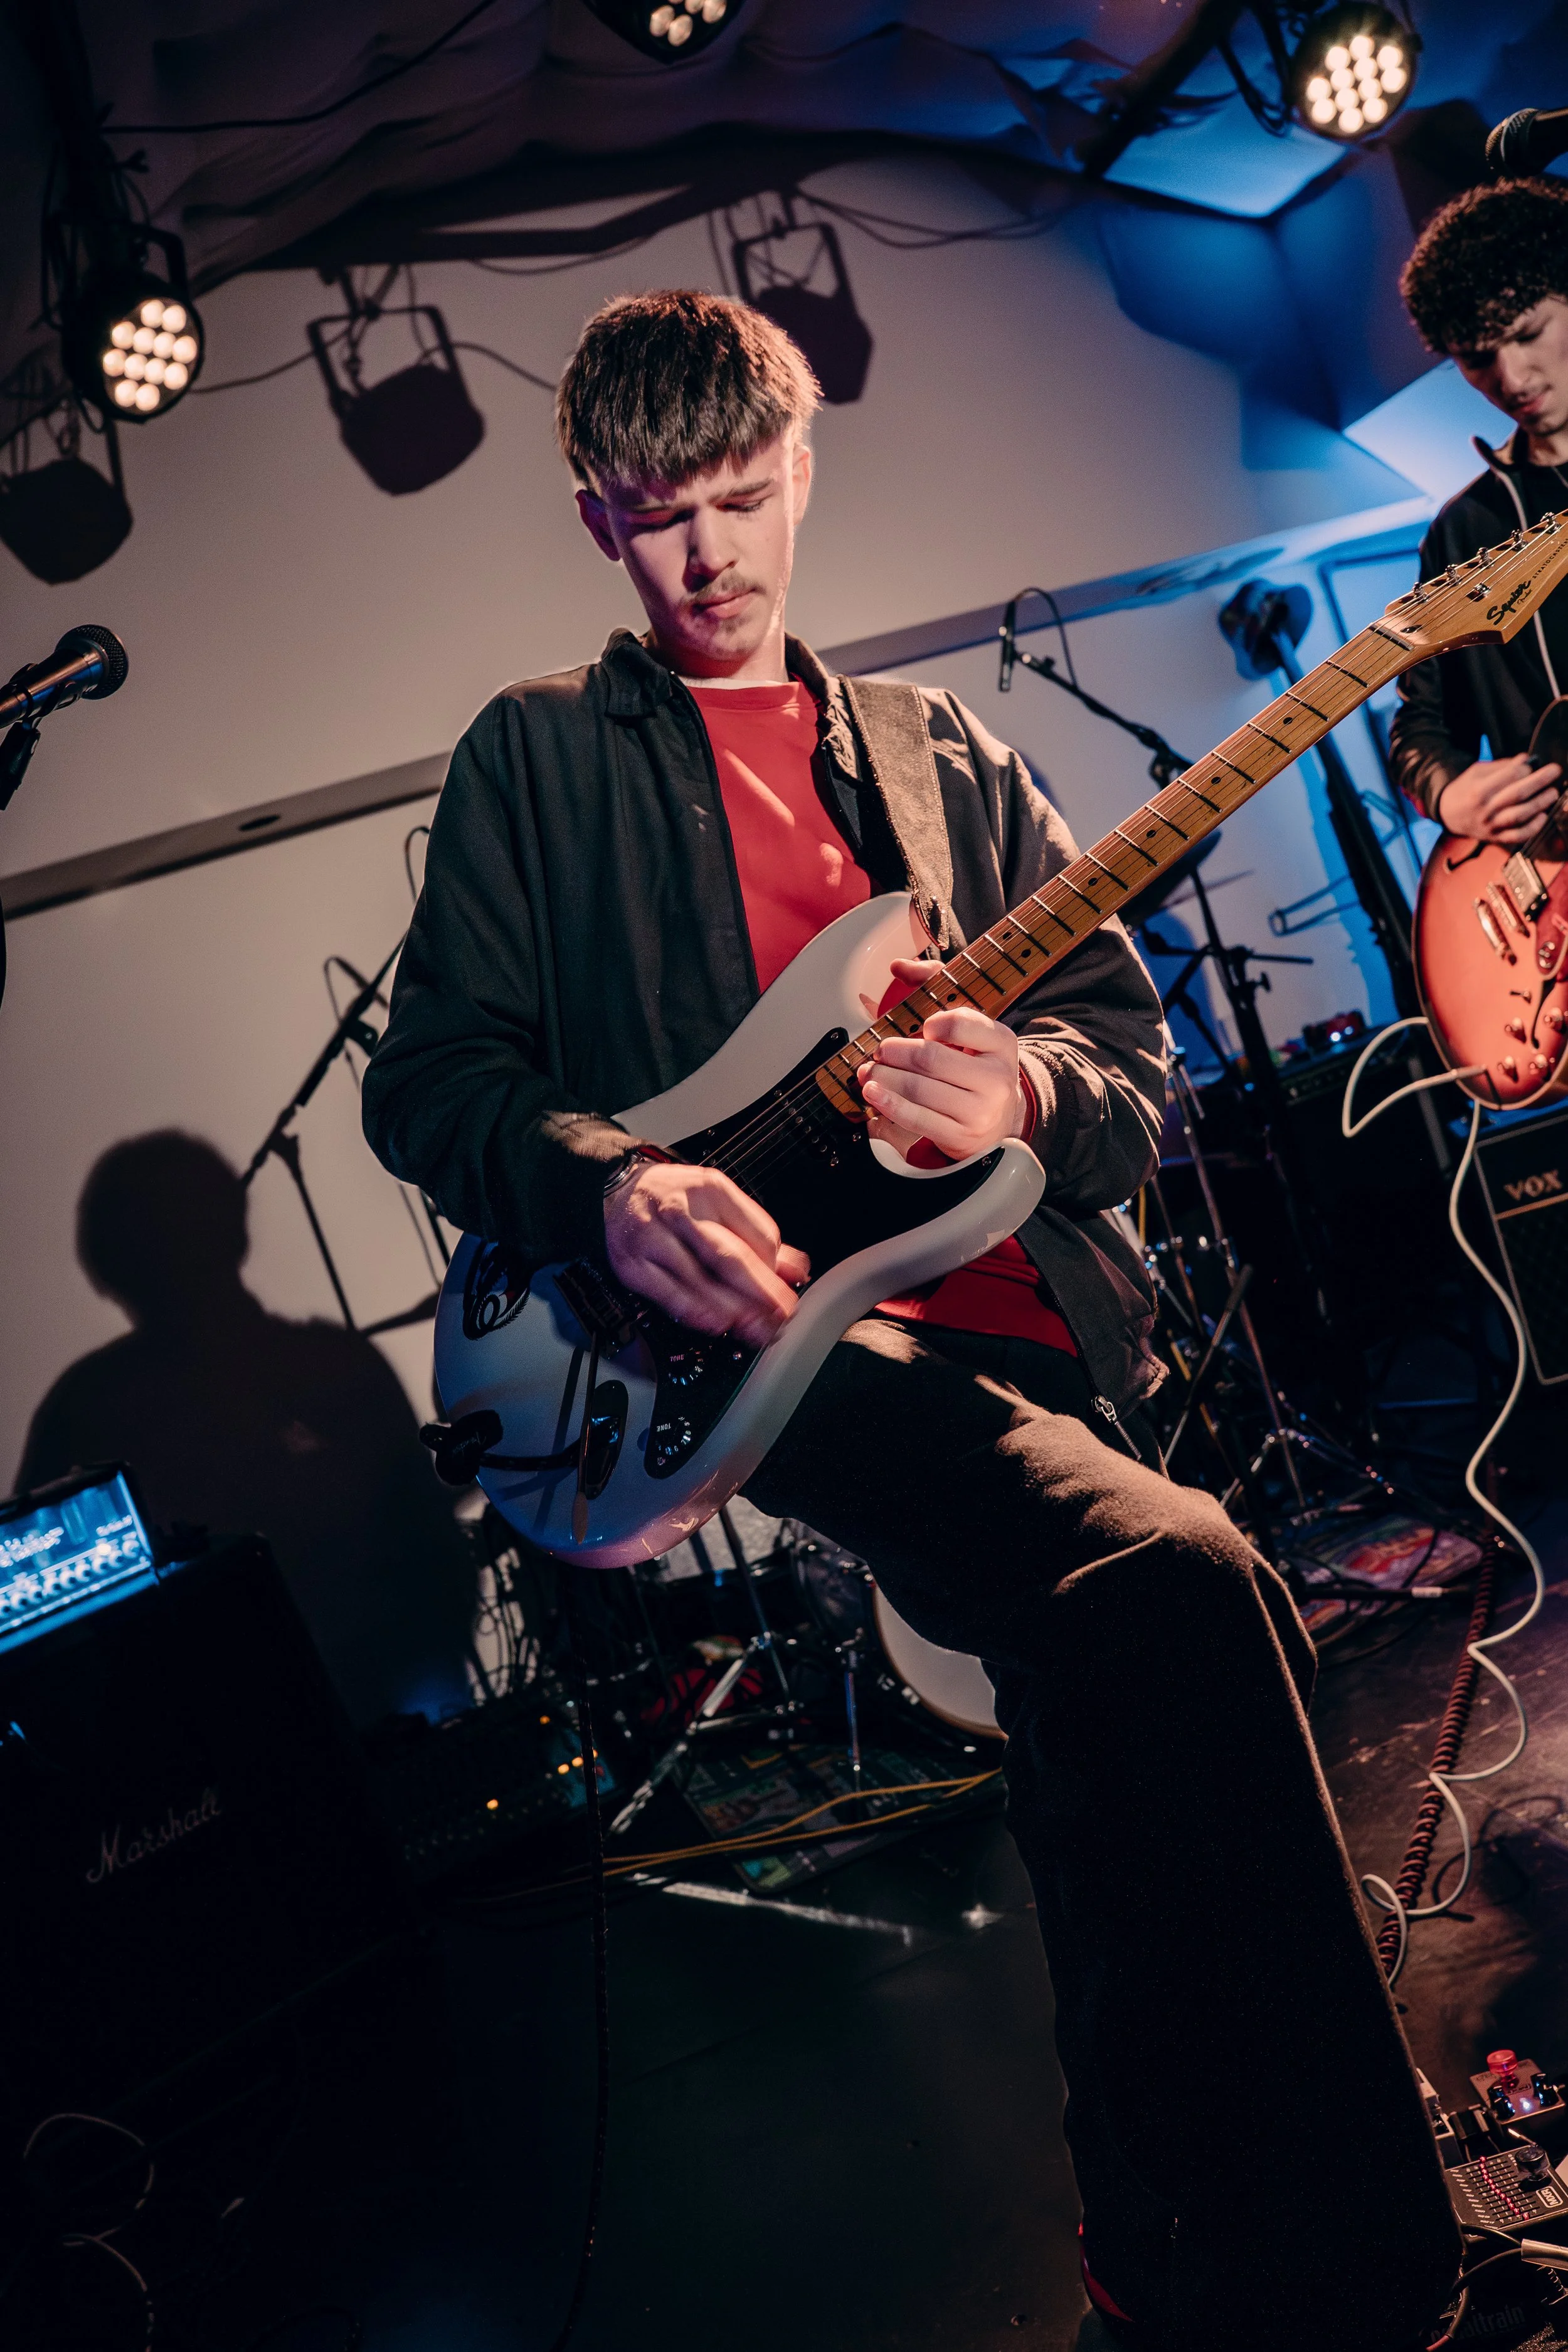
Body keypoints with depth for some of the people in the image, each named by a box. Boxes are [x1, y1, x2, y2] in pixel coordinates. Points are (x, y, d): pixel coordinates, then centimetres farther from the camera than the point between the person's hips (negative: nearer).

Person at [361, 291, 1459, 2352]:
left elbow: (1137, 1057, 17)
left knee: (1108, 1717, -2)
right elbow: (430, 1077, 5)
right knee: (1175, 1575, -31)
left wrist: (1029, 1093, -8)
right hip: (746, 1325, -6)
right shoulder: (535, 756, 14)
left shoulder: (945, 758, 25)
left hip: (1017, 1316, 6)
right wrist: (605, 1181, -17)